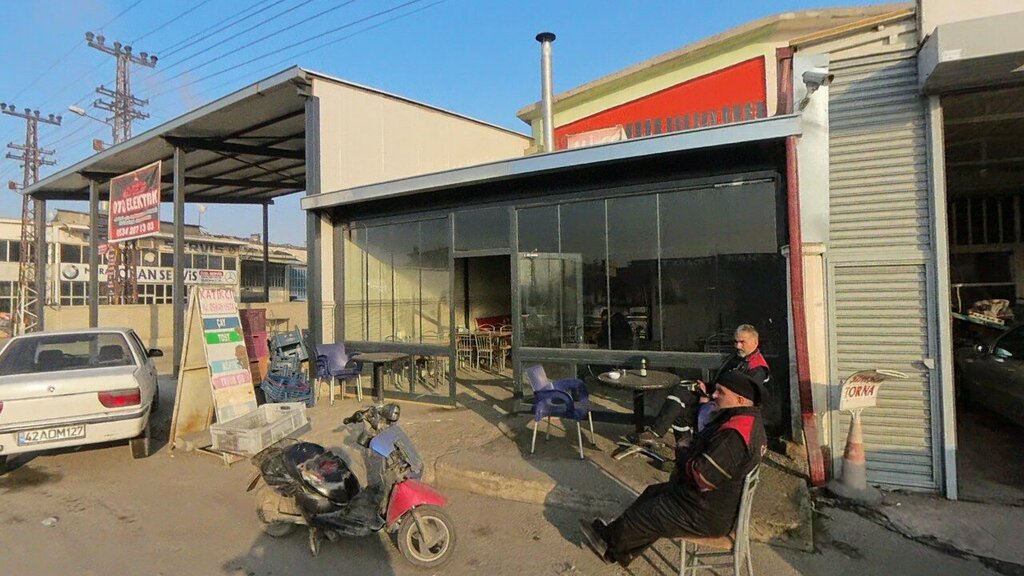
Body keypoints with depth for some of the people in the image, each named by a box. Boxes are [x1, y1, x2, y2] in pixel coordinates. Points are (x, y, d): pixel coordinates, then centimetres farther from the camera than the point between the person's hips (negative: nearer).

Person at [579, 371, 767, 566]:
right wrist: (688, 453, -2)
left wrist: (682, 457, -13)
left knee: (647, 513, 4)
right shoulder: (751, 420, 2)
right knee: (654, 492, 18)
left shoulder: (735, 434, -32)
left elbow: (702, 476, -32)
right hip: (724, 501, 10)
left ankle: (609, 541, 30)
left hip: (709, 515, -10)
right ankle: (616, 551, 28)